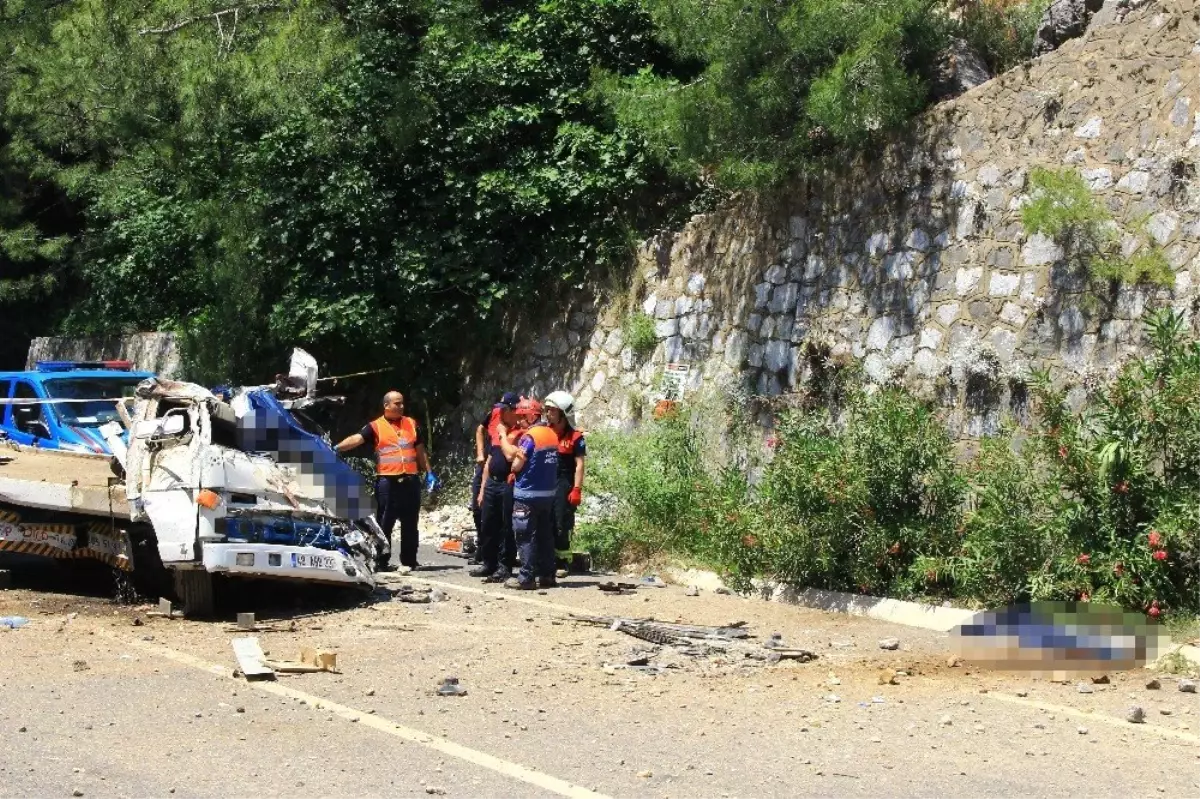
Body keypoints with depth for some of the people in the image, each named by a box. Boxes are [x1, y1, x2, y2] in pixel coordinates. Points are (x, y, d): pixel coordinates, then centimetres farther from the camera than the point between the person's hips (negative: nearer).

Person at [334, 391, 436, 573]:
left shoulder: (411, 424, 13)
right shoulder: (376, 426, 1)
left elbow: (420, 451, 19)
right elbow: (357, 438, -13)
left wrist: (429, 473, 14)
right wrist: (336, 448, -29)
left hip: (410, 481, 3)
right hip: (387, 481, -3)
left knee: (410, 524, 6)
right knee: (384, 523, -1)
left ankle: (408, 561, 12)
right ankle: (381, 562, 4)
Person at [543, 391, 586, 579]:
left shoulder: (575, 437, -4)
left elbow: (579, 465, -7)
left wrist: (577, 490, -14)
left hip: (563, 485, -5)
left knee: (562, 526, -5)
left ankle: (562, 562, 1)